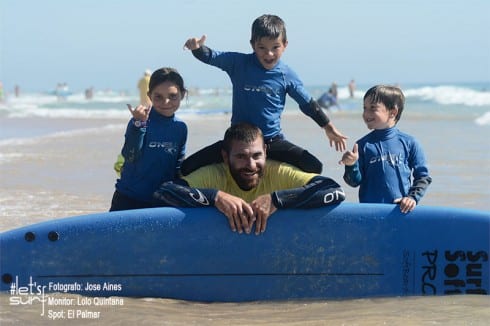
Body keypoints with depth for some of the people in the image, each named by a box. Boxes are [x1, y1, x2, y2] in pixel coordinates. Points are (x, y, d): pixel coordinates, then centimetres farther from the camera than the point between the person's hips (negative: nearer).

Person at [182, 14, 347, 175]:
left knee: (314, 167, -18)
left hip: (272, 141, 0)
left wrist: (329, 128, 15)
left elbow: (308, 103, 9)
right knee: (189, 168, -14)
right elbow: (211, 57, -14)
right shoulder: (238, 63, -4)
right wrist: (197, 48, -37)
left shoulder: (287, 75, -2)